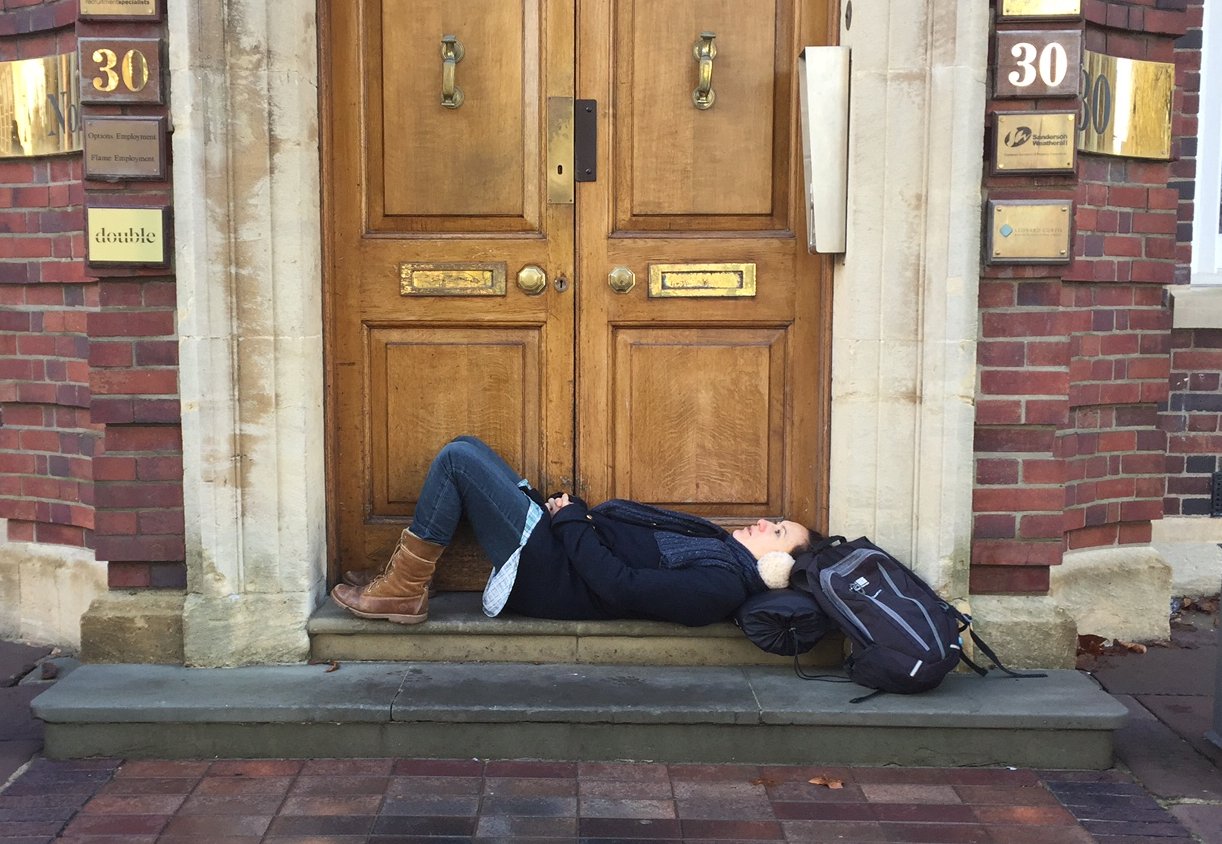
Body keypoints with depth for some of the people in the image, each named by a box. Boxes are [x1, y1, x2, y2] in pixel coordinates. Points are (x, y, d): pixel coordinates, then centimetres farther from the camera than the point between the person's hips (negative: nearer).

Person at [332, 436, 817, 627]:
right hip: (564, 547, 10)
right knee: (466, 448, 10)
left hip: (547, 572, -10)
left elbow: (621, 587, -25)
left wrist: (571, 519, -15)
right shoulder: (716, 545, 10)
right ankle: (405, 579, 12)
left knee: (457, 458, -15)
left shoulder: (718, 586, -19)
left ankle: (404, 592, -3)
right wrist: (573, 513, 0)